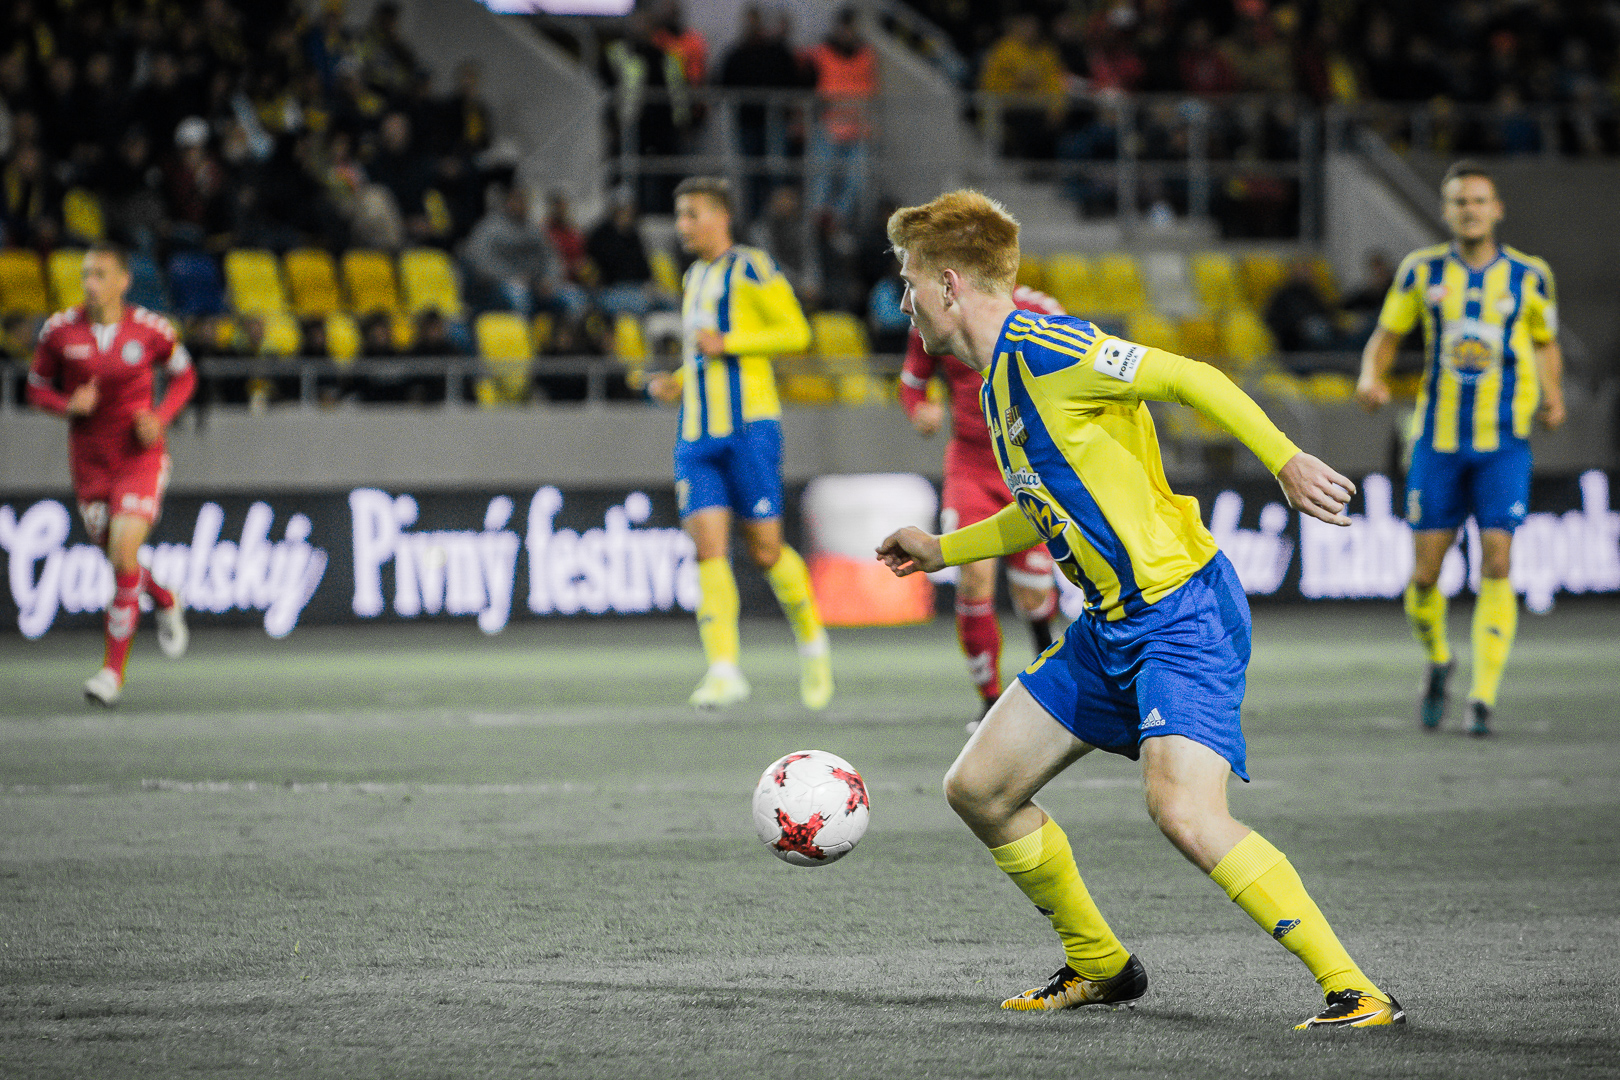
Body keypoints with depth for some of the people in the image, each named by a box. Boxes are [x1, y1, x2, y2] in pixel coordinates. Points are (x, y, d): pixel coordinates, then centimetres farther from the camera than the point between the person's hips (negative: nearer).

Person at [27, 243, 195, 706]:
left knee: (123, 556, -16)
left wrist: (161, 417, -8)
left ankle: (114, 670, -8)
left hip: (141, 456, -3)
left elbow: (184, 375, 9)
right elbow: (37, 388, 6)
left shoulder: (150, 329, -8)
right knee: (117, 560, 11)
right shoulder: (60, 330, -5)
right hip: (89, 461, 3)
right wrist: (69, 404, -16)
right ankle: (167, 601, 46)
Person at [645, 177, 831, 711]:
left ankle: (812, 640, 21)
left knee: (765, 549, -3)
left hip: (749, 425, -6)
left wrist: (728, 343, -16)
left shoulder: (751, 268, -3)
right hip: (697, 432, 6)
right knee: (708, 547, -8)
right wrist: (676, 383, 13)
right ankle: (724, 670, -12)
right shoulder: (695, 276, 21)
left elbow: (796, 332, -8)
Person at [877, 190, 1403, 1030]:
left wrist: (1287, 462, -29)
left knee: (1184, 811, -27)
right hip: (1112, 625, 10)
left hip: (1182, 612, -10)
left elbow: (1188, 378, -20)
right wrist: (946, 549, 36)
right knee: (978, 789, 11)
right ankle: (1099, 967, 27)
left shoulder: (1041, 346, -13)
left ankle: (1355, 991, -22)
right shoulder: (1000, 374, 16)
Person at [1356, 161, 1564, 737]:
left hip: (1504, 441, -1)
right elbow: (1385, 336, 10)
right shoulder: (1421, 270, 3)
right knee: (1424, 573, -1)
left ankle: (1483, 697, -8)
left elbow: (1545, 344, 15)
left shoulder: (1529, 276, 2)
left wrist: (1552, 396, -4)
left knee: (1497, 565, -13)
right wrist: (1371, 377, -11)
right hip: (1437, 439, 1)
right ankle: (1437, 661, 29)